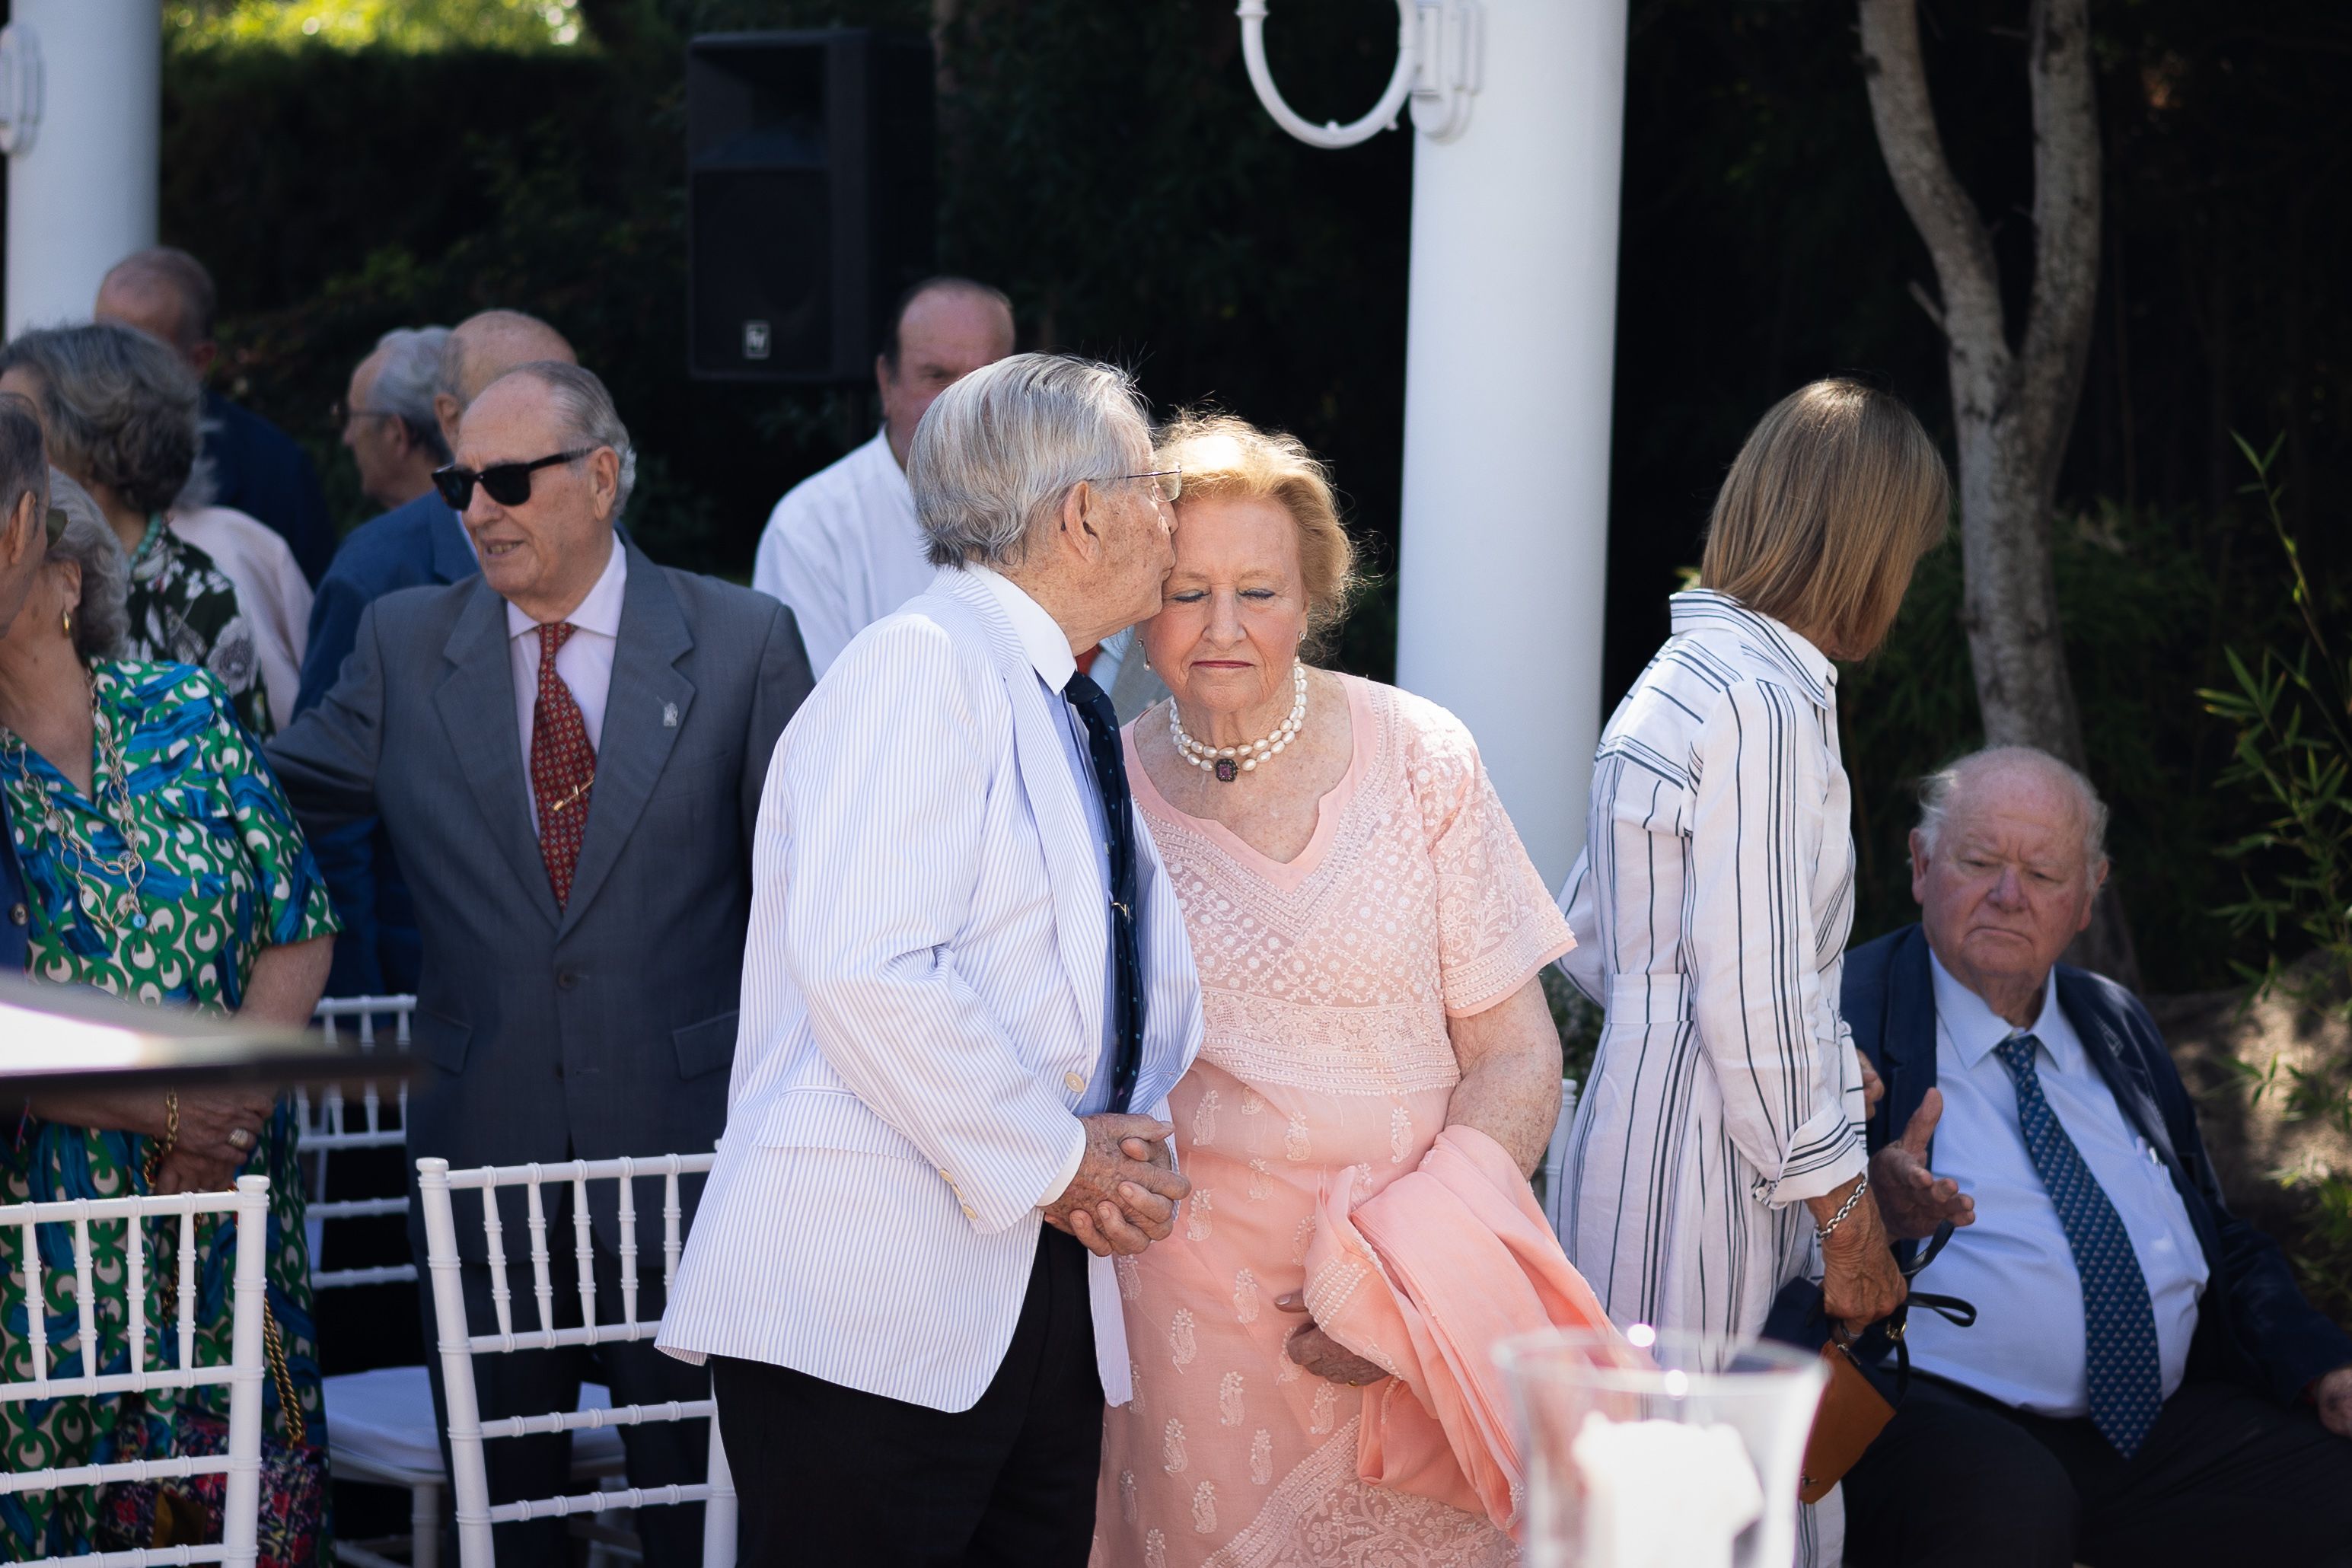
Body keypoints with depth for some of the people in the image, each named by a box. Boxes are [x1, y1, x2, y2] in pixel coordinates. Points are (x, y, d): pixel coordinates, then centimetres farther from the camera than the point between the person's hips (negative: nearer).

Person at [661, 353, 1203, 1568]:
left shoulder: (1077, 722, 20)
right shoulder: (921, 666, -10)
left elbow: (1160, 988, 25)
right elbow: (866, 967, -22)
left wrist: (1129, 1144, 3)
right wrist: (1057, 1159, -14)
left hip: (1043, 1310, 9)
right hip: (870, 1306, -9)